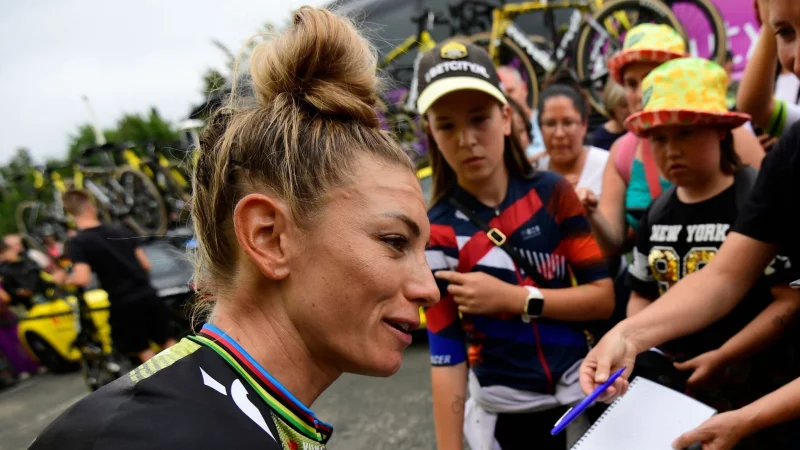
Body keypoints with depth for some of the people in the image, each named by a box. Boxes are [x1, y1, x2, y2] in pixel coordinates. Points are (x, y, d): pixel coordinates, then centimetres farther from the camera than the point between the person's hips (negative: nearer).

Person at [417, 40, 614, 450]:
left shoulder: (552, 193, -7)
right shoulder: (436, 231, -12)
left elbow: (603, 297, -8)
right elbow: (445, 355, -11)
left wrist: (512, 298, -19)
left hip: (582, 396, 2)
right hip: (502, 416, -2)